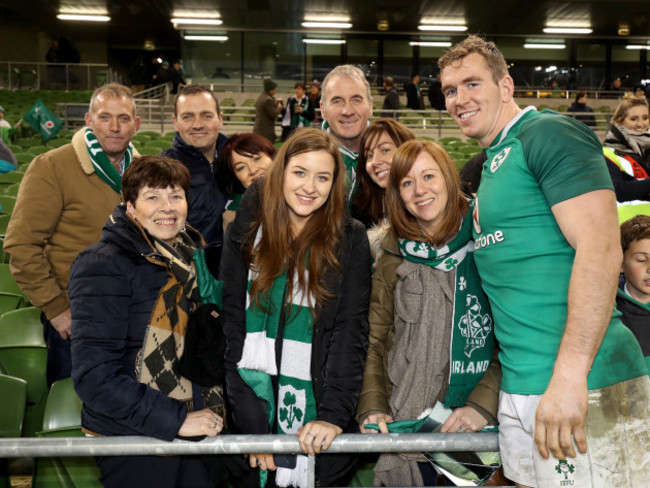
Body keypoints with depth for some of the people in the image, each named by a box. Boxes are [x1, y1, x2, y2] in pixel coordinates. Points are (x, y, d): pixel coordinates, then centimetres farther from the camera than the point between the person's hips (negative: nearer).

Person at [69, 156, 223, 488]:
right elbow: (94, 376, -21)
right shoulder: (104, 266, -16)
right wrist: (176, 420, -21)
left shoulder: (191, 256, 6)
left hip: (190, 435, 6)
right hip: (132, 442, -6)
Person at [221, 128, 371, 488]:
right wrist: (251, 425, -10)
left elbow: (350, 330, -6)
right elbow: (231, 325, -3)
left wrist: (335, 415, -18)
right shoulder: (247, 233, 1)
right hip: (255, 403, 1)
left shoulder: (350, 239, -1)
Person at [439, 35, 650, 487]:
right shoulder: (488, 165, 17)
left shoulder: (549, 133, -8)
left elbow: (601, 249, -19)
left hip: (579, 387, -8)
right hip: (519, 391, 9)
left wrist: (570, 373, -25)